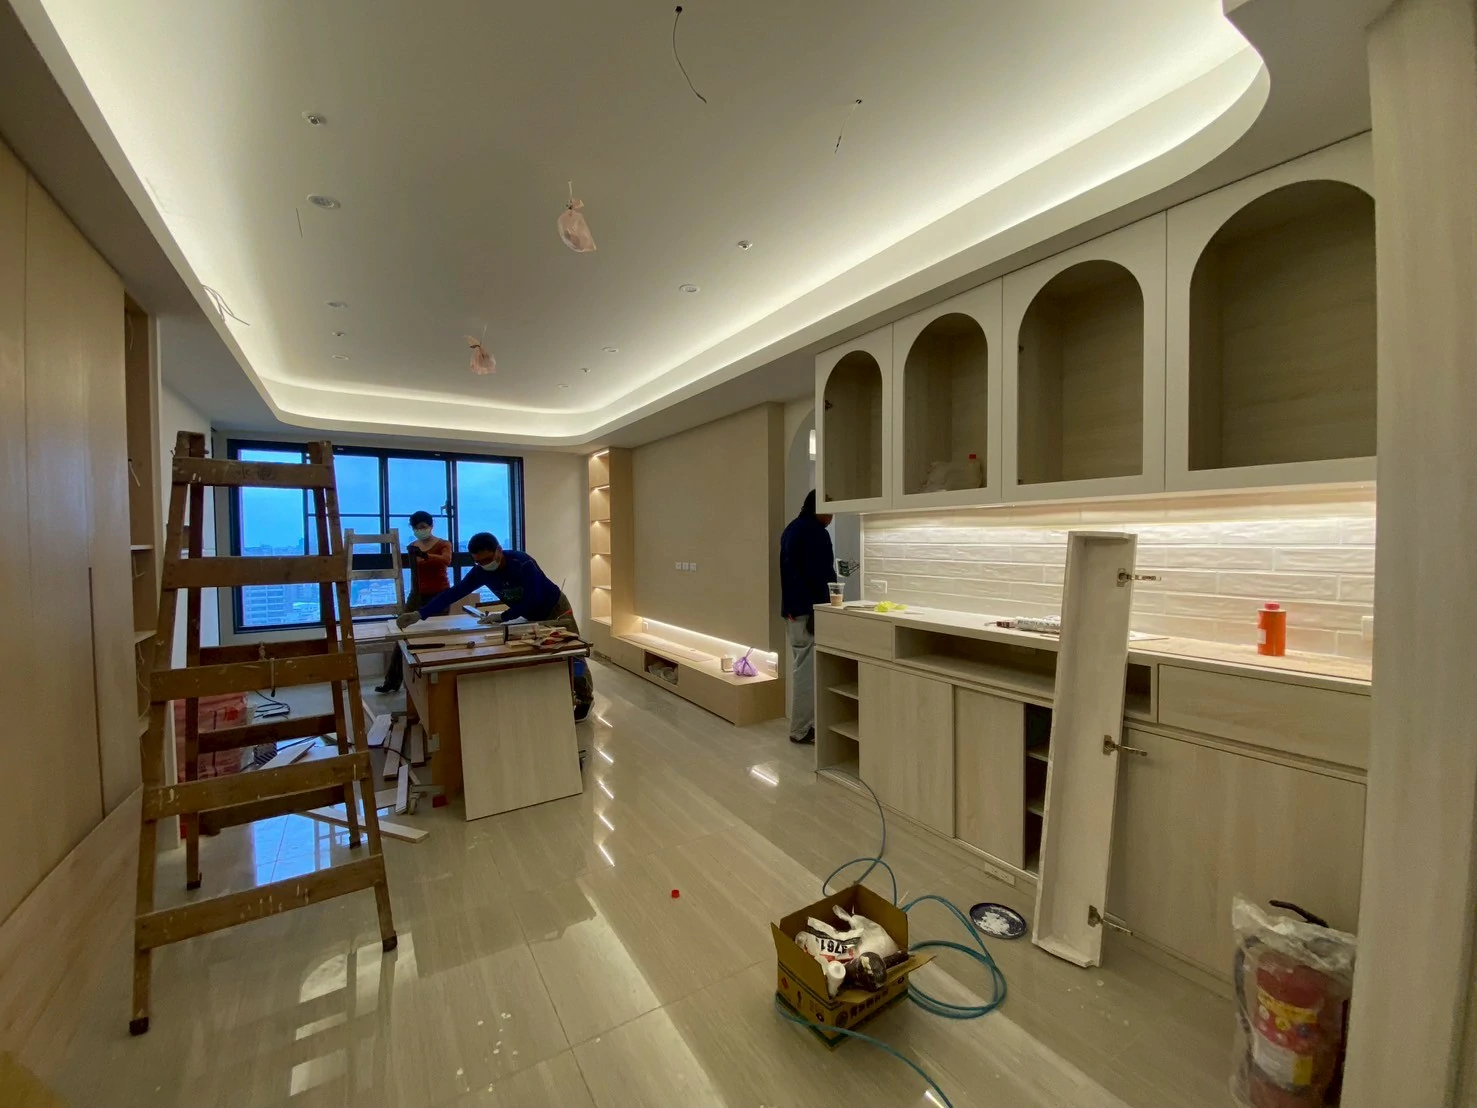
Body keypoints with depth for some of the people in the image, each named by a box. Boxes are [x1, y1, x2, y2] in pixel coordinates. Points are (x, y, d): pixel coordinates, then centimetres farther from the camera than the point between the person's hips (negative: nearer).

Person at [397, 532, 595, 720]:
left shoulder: (522, 564, -33)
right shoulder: (482, 572, -15)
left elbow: (532, 600, -33)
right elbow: (453, 593, -19)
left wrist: (503, 617, -30)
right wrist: (419, 614, -27)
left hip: (555, 609, -6)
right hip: (532, 615, 6)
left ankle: (585, 699, 13)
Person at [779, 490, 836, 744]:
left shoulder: (791, 529, 16)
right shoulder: (815, 532, -14)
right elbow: (819, 575, -19)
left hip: (791, 609, 10)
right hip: (808, 610, -10)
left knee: (801, 667, 15)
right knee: (807, 669, -2)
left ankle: (801, 724, 23)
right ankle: (801, 729, 6)